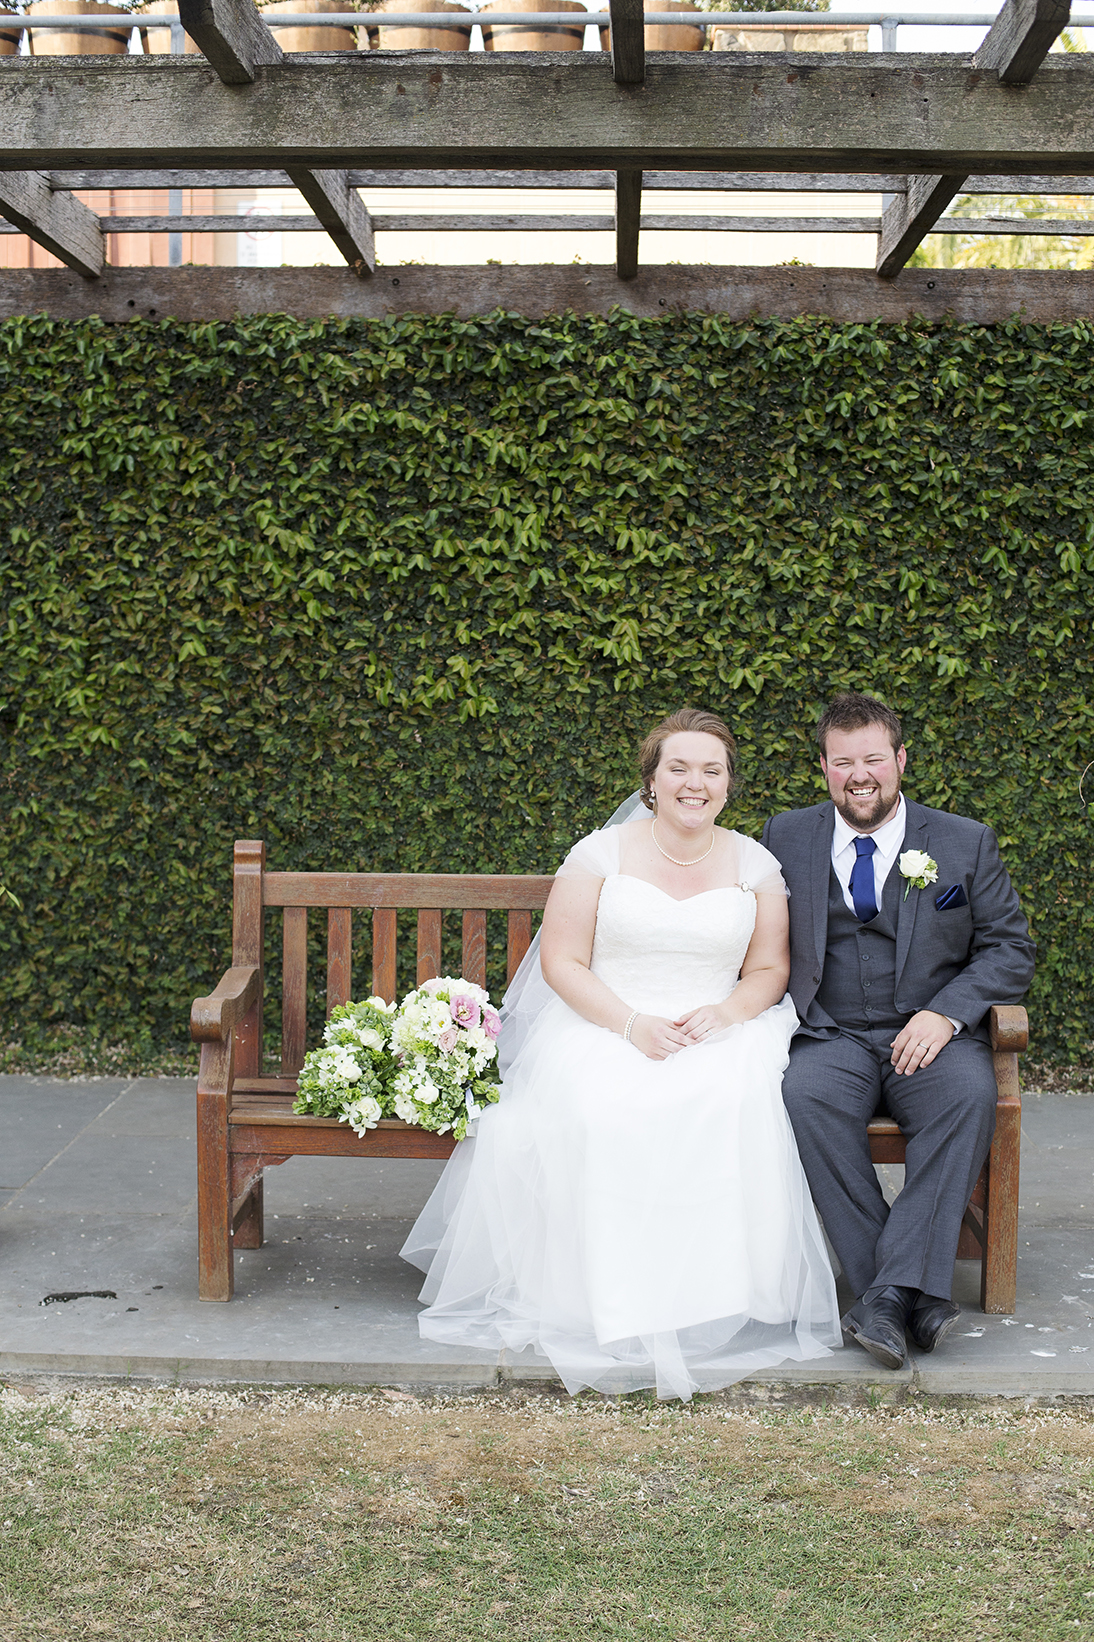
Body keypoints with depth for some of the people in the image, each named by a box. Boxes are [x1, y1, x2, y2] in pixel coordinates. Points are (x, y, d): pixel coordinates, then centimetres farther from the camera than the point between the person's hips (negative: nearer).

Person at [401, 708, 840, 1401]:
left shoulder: (755, 864, 10)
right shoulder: (601, 853, 4)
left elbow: (769, 969, 12)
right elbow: (562, 962, 0)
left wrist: (724, 1013, -11)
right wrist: (632, 1024, -16)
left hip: (721, 1036, 1)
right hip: (604, 1028, -1)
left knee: (734, 1106, -34)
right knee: (599, 1112, -35)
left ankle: (712, 1303, -22)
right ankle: (610, 1306, -22)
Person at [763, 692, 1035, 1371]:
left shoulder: (966, 843, 8)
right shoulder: (787, 838, 11)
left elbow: (1011, 948, 7)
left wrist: (946, 1013, -11)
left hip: (932, 1036, 0)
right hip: (831, 1036, 1)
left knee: (969, 1094, -34)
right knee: (806, 1096, -34)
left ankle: (893, 1292, -33)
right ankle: (919, 1297, -28)